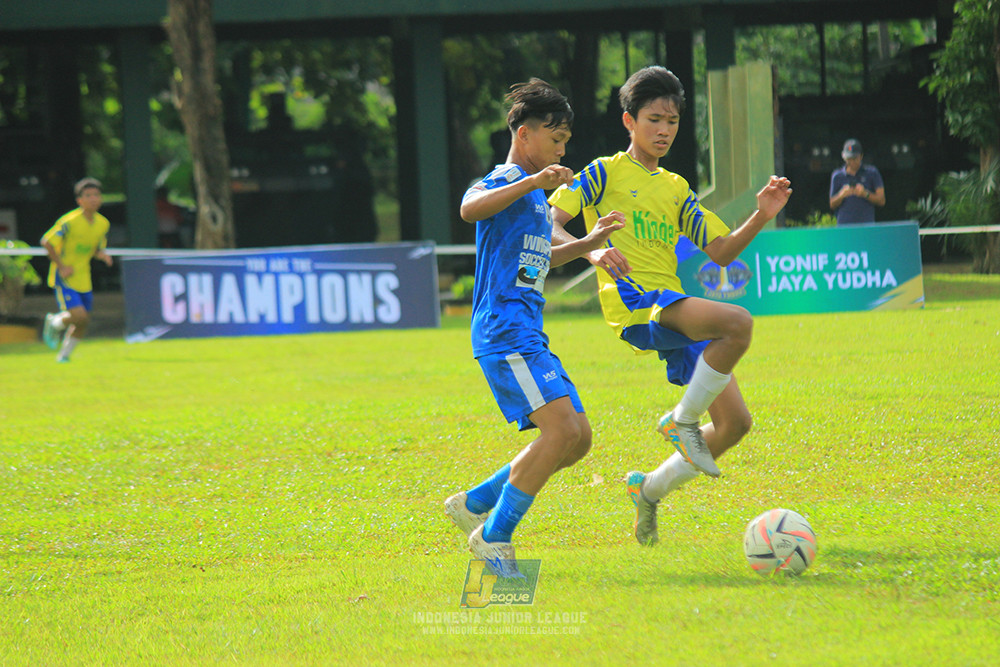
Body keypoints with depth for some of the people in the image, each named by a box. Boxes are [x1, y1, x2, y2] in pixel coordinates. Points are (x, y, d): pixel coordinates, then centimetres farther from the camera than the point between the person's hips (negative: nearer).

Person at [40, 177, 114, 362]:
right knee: (79, 316, -19)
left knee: (83, 323, 7)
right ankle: (54, 323, 13)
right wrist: (61, 266, -16)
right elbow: (47, 242, -12)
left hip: (83, 278, 6)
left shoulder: (103, 224, 2)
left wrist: (102, 255, -8)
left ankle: (64, 355, 27)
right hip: (64, 277, -6)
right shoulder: (69, 222, -17)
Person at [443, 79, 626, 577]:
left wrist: (589, 242, 28)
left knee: (577, 438, 8)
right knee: (561, 429, -20)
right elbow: (471, 208, -31)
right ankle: (494, 537, -10)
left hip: (529, 336, 10)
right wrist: (532, 181, -39)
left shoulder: (535, 193, 23)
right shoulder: (505, 181, -7)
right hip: (504, 329, -10)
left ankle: (474, 504, 16)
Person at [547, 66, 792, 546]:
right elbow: (547, 226, -4)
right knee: (738, 323, -31)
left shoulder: (676, 190, 23)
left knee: (735, 422, 0)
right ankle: (683, 420, -13)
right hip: (633, 303, -7)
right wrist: (590, 251, -23)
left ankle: (650, 489, 18)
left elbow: (720, 252, 19)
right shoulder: (605, 173, 5)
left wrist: (761, 218, 2)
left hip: (674, 311, 7)